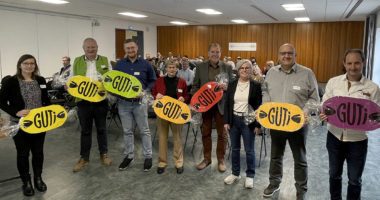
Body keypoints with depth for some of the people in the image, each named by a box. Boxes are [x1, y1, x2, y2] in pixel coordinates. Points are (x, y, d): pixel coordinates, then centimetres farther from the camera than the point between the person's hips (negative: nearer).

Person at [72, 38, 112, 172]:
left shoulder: (105, 61, 4)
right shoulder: (77, 61, 6)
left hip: (101, 100, 0)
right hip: (83, 100, 1)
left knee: (101, 129, 11)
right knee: (85, 130, 9)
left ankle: (104, 154, 26)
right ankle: (84, 158, 20)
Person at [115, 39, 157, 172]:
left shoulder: (145, 64, 0)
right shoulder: (119, 64, 5)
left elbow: (153, 81, 6)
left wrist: (145, 92, -10)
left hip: (140, 102, -2)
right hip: (123, 102, 2)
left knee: (144, 130, 5)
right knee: (127, 131, 11)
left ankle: (148, 156, 16)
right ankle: (129, 156, 25)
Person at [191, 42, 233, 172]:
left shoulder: (227, 67, 1)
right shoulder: (200, 67, 2)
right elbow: (195, 86, 4)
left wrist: (226, 87, -20)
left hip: (221, 105, -1)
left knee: (222, 134, 8)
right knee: (205, 133, 12)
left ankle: (221, 160, 23)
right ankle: (206, 158, 27)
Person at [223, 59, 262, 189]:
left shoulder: (256, 86, -4)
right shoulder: (232, 85, 5)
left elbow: (259, 106, -4)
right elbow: (227, 104, 6)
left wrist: (258, 124, -9)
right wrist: (226, 121, 0)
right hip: (234, 120, 3)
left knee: (249, 150, 6)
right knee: (235, 149, 14)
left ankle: (250, 175, 21)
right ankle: (235, 173, 29)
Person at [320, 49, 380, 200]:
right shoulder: (333, 82, -1)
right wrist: (324, 115, -18)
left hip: (357, 140, -2)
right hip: (334, 136, 2)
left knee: (354, 179, 14)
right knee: (334, 174, 20)